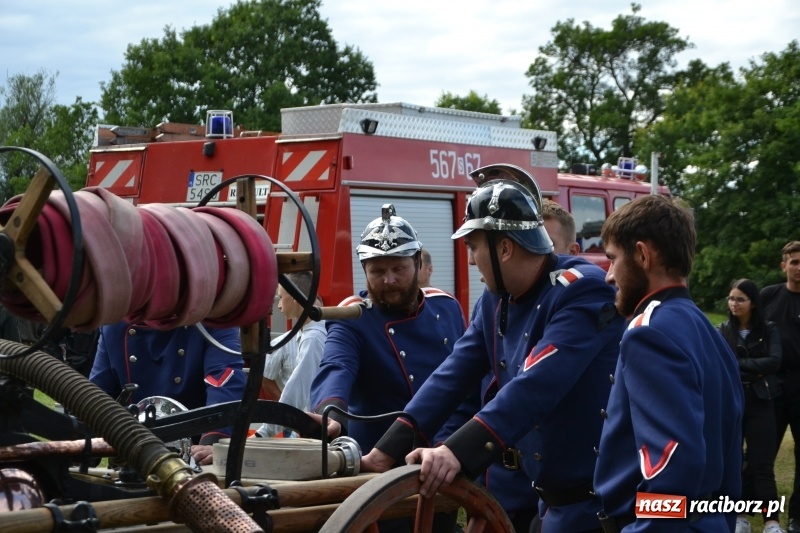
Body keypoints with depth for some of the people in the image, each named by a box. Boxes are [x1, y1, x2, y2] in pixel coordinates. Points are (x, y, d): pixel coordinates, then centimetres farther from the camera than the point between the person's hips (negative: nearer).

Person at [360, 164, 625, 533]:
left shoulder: (582, 291, -19)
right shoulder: (495, 302, 6)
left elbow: (536, 386, -31)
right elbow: (453, 375, 2)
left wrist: (459, 451, -40)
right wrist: (388, 450, -8)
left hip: (600, 499, -7)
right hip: (553, 497, 7)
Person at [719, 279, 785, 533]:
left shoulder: (768, 330, 3)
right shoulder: (722, 331, 5)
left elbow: (774, 361, -11)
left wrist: (738, 364, -13)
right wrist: (754, 370, -16)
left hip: (759, 403, -1)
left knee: (762, 464, -4)